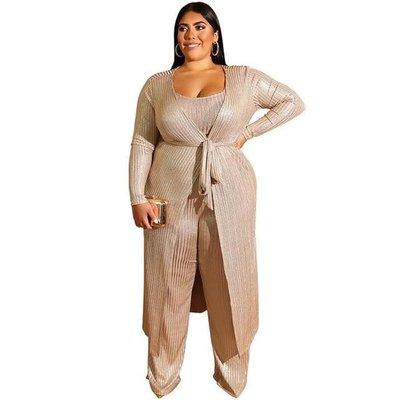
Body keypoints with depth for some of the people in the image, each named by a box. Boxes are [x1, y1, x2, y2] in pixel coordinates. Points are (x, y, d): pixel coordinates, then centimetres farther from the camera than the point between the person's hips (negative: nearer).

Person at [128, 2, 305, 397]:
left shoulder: (244, 78, 4)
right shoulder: (156, 85, 5)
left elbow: (293, 102, 12)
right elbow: (142, 143, 3)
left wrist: (248, 131, 0)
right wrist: (138, 197, -5)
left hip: (228, 196, 0)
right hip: (171, 197, 1)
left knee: (229, 283, 10)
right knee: (169, 284, 10)